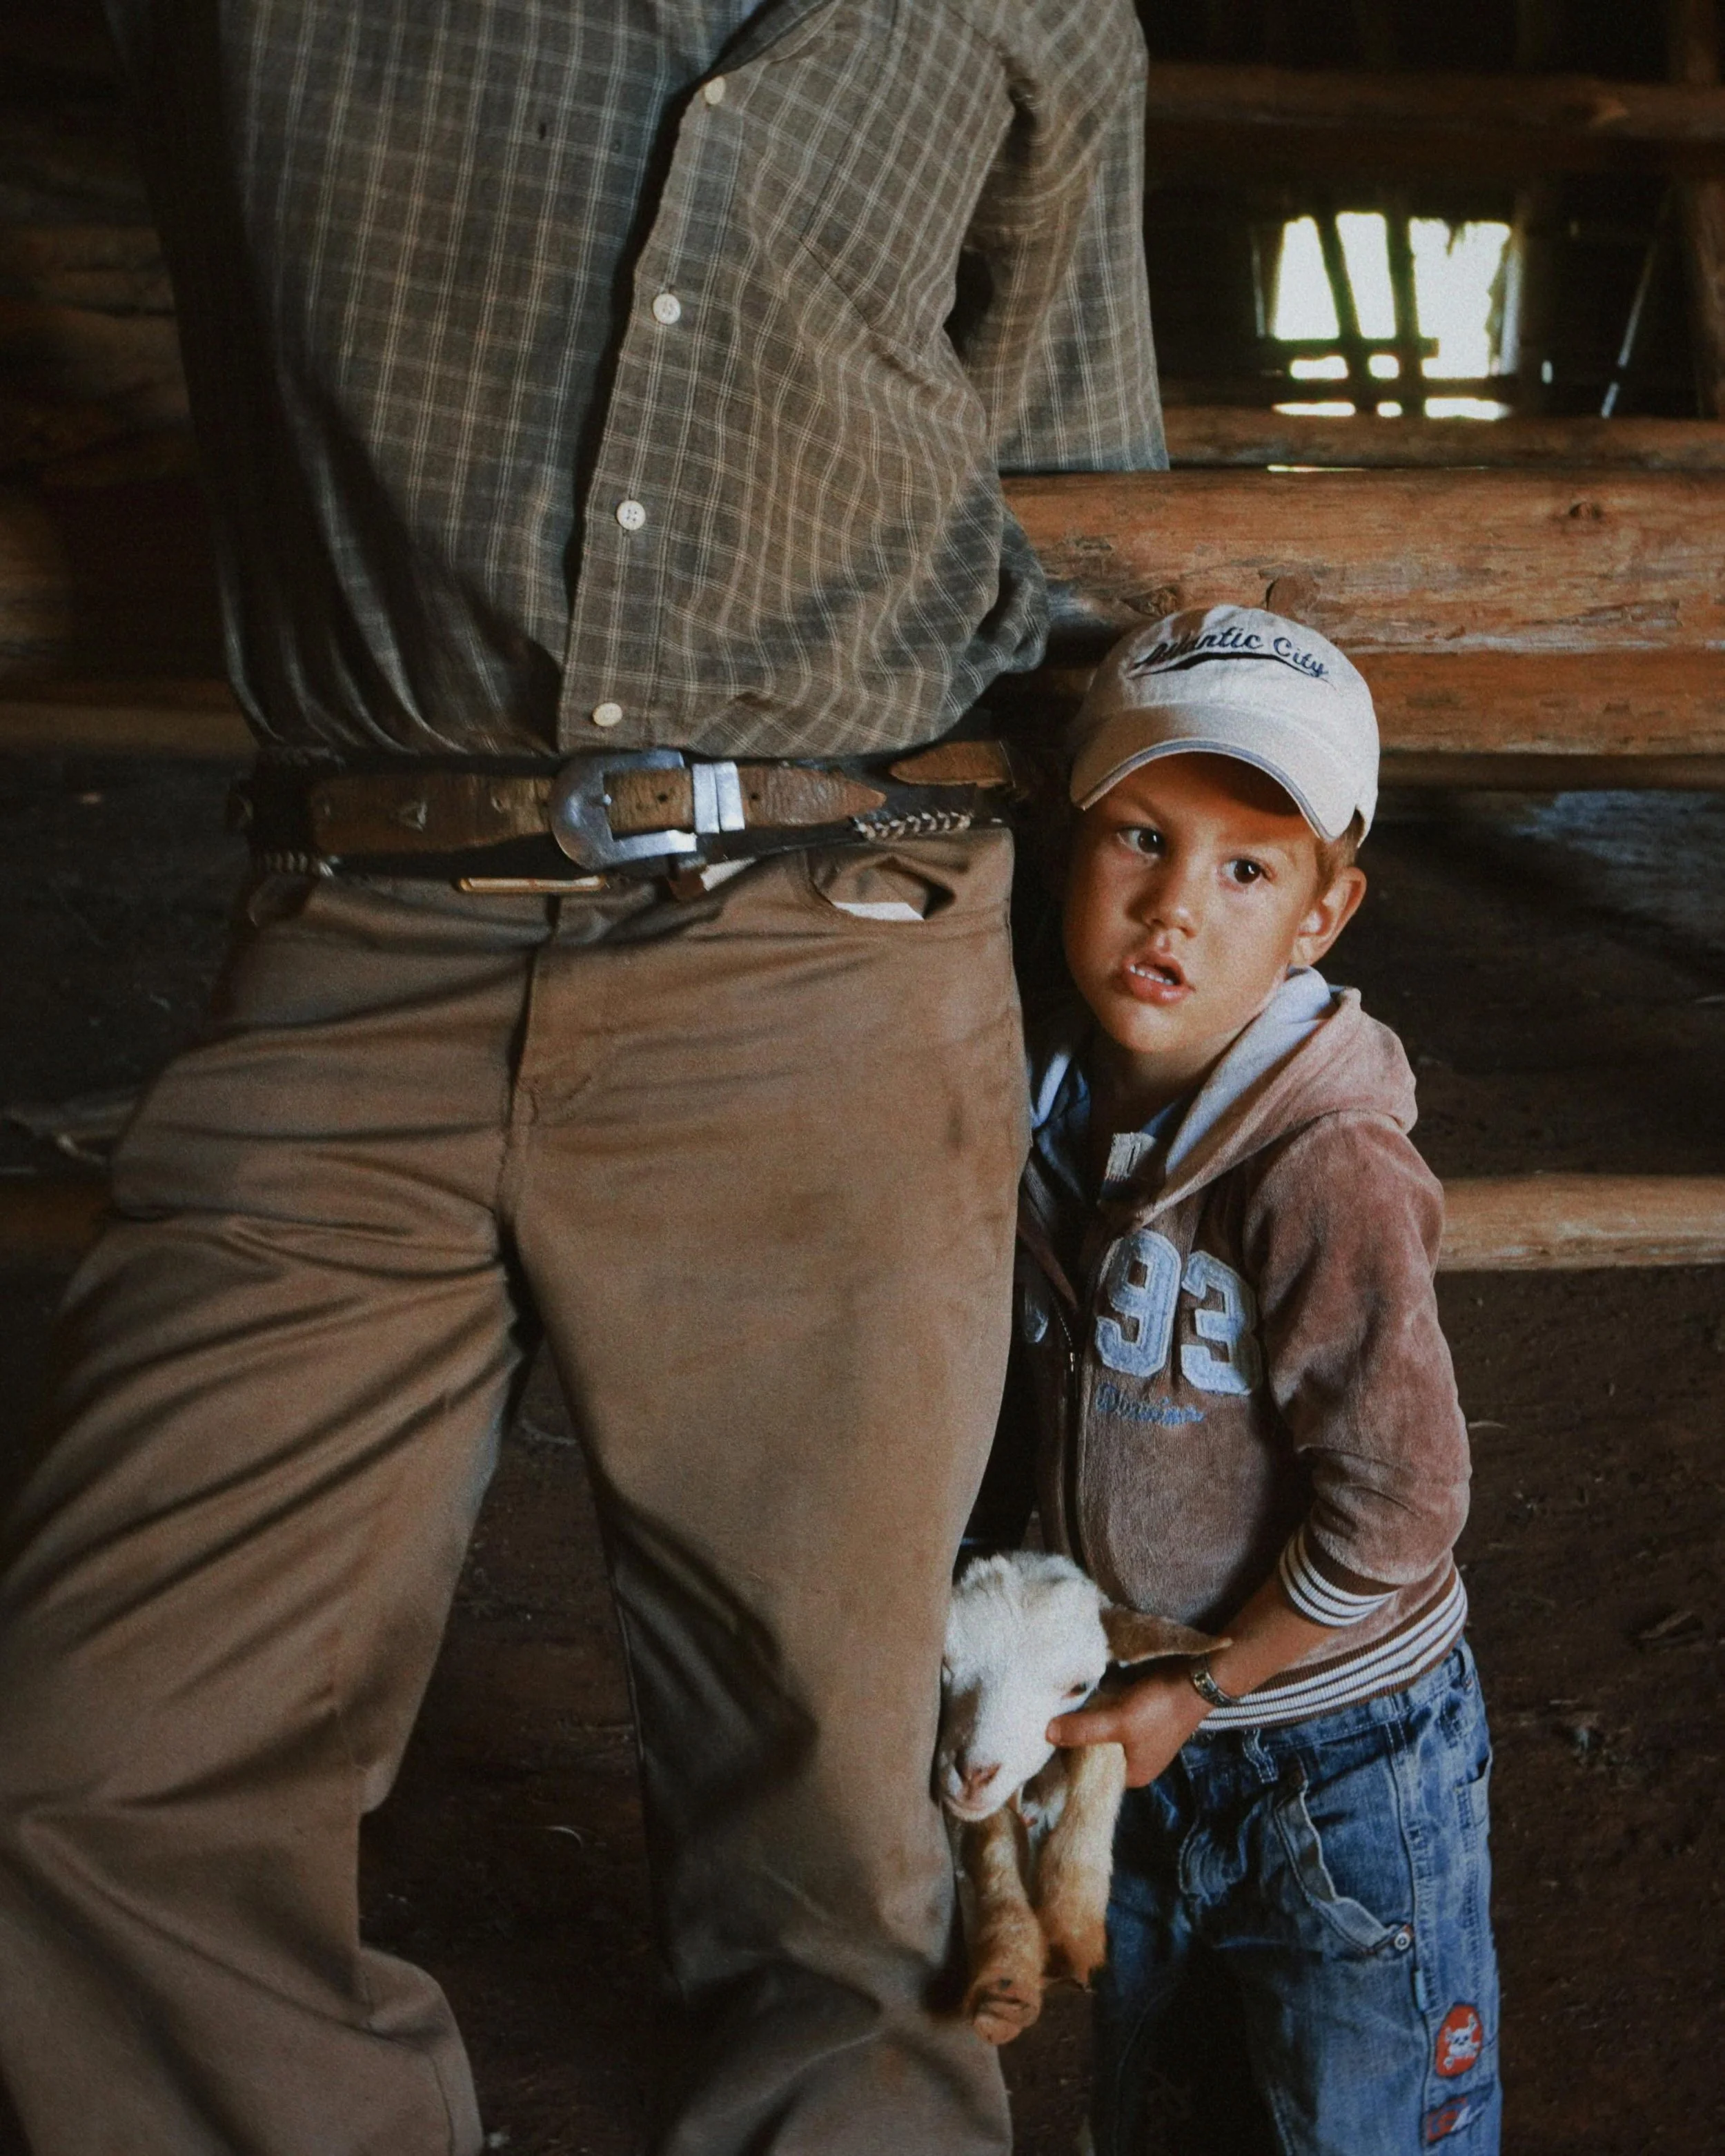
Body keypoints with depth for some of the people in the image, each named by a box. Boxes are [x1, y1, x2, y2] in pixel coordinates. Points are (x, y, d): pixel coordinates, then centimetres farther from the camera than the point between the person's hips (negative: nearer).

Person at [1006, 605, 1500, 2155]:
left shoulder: (1330, 1171, -28)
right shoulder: (1069, 1109, -5)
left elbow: (1393, 1512, -26)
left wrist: (1201, 1691, -15)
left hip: (1344, 1770, -7)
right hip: (1137, 1742, 7)